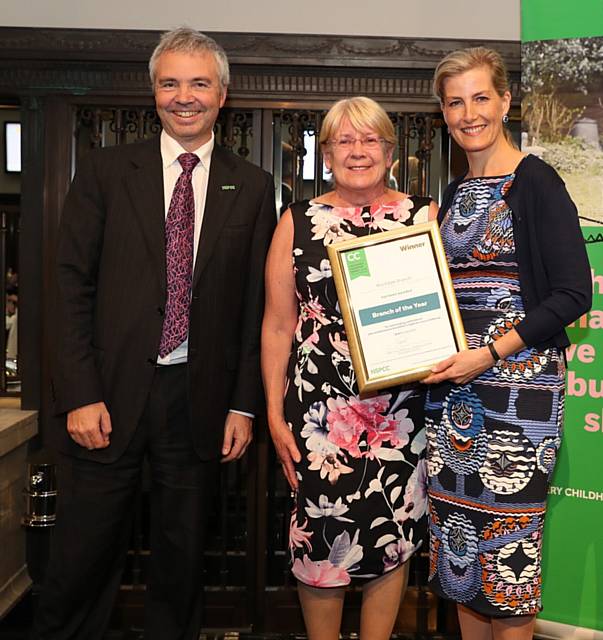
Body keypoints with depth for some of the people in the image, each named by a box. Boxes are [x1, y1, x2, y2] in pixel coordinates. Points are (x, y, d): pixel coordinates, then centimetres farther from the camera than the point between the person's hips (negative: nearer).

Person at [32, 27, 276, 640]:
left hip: (201, 399, 1)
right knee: (81, 561, 8)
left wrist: (243, 405, 0)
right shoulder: (105, 170, 3)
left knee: (181, 561, 15)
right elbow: (72, 285, -1)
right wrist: (79, 395, -8)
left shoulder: (252, 187, 5)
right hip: (110, 395, 0)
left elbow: (257, 305, 4)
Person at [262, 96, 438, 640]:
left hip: (403, 406, 1)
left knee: (394, 536, 10)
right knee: (322, 535, 6)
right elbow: (277, 325, 5)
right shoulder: (298, 223, 5)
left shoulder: (424, 216, 6)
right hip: (320, 408, 0)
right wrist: (275, 414, 2)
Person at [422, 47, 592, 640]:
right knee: (457, 528, 12)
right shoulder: (455, 194, 14)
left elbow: (573, 293, -12)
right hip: (452, 385, 7)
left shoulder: (535, 182, -6)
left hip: (518, 380, -6)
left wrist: (490, 353, -18)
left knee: (507, 532, 2)